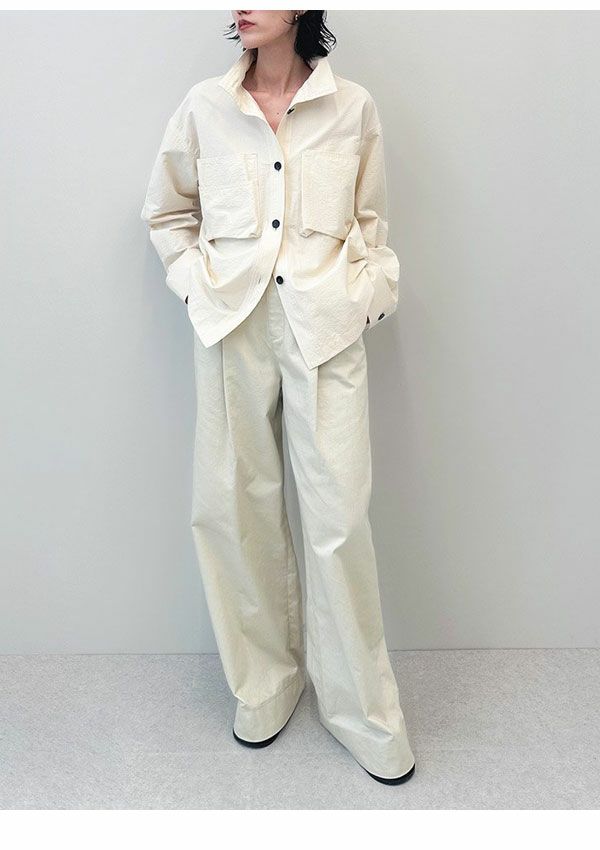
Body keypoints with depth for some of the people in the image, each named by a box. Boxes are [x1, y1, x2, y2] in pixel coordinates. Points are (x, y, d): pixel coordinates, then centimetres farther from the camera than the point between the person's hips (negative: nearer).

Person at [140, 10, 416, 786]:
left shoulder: (352, 107, 7)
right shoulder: (204, 106, 9)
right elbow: (166, 212, 18)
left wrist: (372, 292, 2)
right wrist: (196, 283, 5)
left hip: (326, 325, -1)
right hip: (233, 324, 2)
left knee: (340, 513, -5)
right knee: (234, 503, 3)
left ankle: (362, 706, 15)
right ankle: (265, 679, 25)